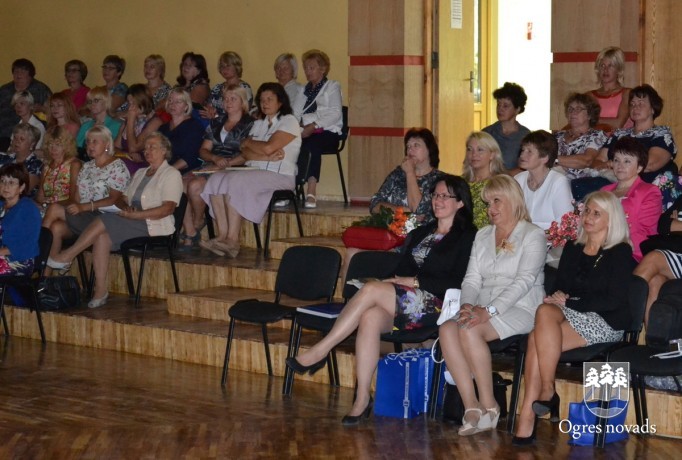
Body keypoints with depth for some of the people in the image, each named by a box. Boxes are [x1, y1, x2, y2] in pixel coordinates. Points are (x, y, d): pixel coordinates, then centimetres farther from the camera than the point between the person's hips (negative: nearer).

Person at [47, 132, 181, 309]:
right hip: (134, 222, 7)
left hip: (154, 226, -7)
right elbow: (121, 198, 23)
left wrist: (136, 214, -19)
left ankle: (66, 257, -13)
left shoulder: (171, 174, 1)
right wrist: (126, 207, -2)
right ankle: (100, 290, -26)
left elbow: (168, 208, -13)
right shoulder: (140, 173, 26)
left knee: (103, 222, -24)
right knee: (102, 237, -25)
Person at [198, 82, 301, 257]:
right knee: (216, 179, -16)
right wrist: (269, 156, -10)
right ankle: (223, 235, -27)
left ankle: (233, 239, -31)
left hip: (279, 176, -7)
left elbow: (268, 147, -14)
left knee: (235, 181, -30)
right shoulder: (259, 123, 23)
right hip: (255, 172, 7)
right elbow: (245, 154, 8)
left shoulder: (289, 121, 1)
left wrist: (247, 142, 5)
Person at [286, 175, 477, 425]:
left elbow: (459, 283, -7)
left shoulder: (467, 237, 5)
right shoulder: (419, 234, 28)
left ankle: (320, 350, -24)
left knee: (372, 289, -28)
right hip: (401, 302, 6)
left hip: (435, 305, -6)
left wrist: (416, 281, -11)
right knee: (370, 318, -30)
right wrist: (396, 281, -3)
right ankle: (362, 398, -32)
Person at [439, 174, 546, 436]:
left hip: (519, 309, -6)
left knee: (469, 331, -33)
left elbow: (524, 280, -12)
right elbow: (472, 278, 14)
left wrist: (489, 311, -23)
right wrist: (467, 305, -9)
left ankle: (489, 406, -22)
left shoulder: (533, 235, 1)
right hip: (482, 308, 6)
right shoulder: (483, 235, 22)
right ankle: (472, 407, -28)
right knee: (447, 329, -26)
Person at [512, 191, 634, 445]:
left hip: (604, 323, -5)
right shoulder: (572, 249, 19)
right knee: (545, 311, -32)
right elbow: (560, 288, 18)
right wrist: (558, 297, -7)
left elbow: (615, 300, -10)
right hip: (569, 314, 5)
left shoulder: (621, 253, 0)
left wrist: (569, 303, -13)